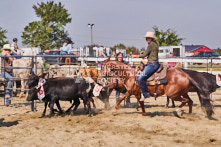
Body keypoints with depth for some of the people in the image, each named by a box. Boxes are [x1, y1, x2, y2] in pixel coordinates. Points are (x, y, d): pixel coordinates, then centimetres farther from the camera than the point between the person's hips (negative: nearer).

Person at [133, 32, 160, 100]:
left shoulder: (151, 45, -14)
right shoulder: (155, 44, 16)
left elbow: (145, 54, -11)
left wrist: (136, 56, 2)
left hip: (152, 64, -11)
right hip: (155, 64, 11)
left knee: (141, 78, -15)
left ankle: (146, 94, -8)